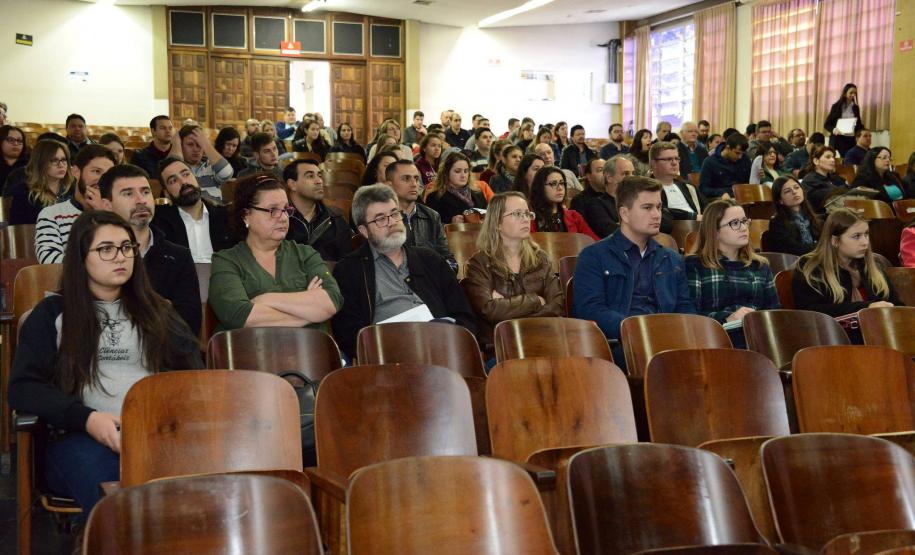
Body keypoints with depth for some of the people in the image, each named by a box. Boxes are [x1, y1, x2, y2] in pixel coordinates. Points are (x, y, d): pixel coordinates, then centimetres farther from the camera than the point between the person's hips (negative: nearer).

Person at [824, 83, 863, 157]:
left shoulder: (855, 108, 12)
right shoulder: (836, 106, 0)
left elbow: (858, 124, 18)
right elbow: (826, 124, 0)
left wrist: (863, 130, -4)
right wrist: (833, 130, -20)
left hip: (851, 140, 3)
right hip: (838, 140, -3)